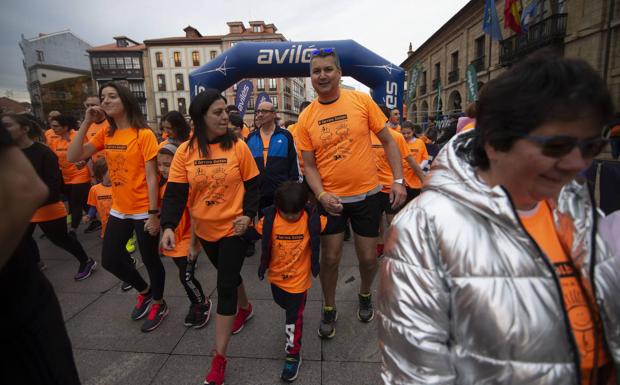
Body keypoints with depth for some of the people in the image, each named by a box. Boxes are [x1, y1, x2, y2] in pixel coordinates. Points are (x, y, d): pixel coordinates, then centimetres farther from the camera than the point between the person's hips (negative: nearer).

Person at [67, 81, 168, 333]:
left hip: (143, 210, -7)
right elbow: (73, 157, 0)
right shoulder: (106, 134, 7)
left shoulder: (144, 134, -13)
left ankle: (159, 304, 33)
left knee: (150, 260, 8)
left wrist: (153, 214, -16)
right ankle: (145, 292, 40)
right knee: (109, 259, 15)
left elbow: (151, 177, -15)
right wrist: (86, 122, -4)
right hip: (119, 210, 7)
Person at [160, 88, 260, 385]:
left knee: (225, 285, -1)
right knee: (228, 274, 24)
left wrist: (248, 215, -20)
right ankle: (245, 308, 55)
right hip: (205, 229, 3)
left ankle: (219, 357, 13)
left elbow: (252, 185, -5)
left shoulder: (238, 146, -10)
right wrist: (168, 225, -23)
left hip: (234, 227, -3)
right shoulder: (185, 151, -6)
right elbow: (175, 192, -10)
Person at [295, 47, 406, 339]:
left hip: (366, 194, 0)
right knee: (330, 258, 8)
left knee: (368, 257, 11)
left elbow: (388, 142, -1)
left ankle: (365, 296, 44)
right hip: (331, 198, 1)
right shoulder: (306, 118, -2)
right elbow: (309, 165, 0)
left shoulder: (361, 100, -6)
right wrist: (321, 195, -16)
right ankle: (329, 310, 34)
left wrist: (398, 180, -9)